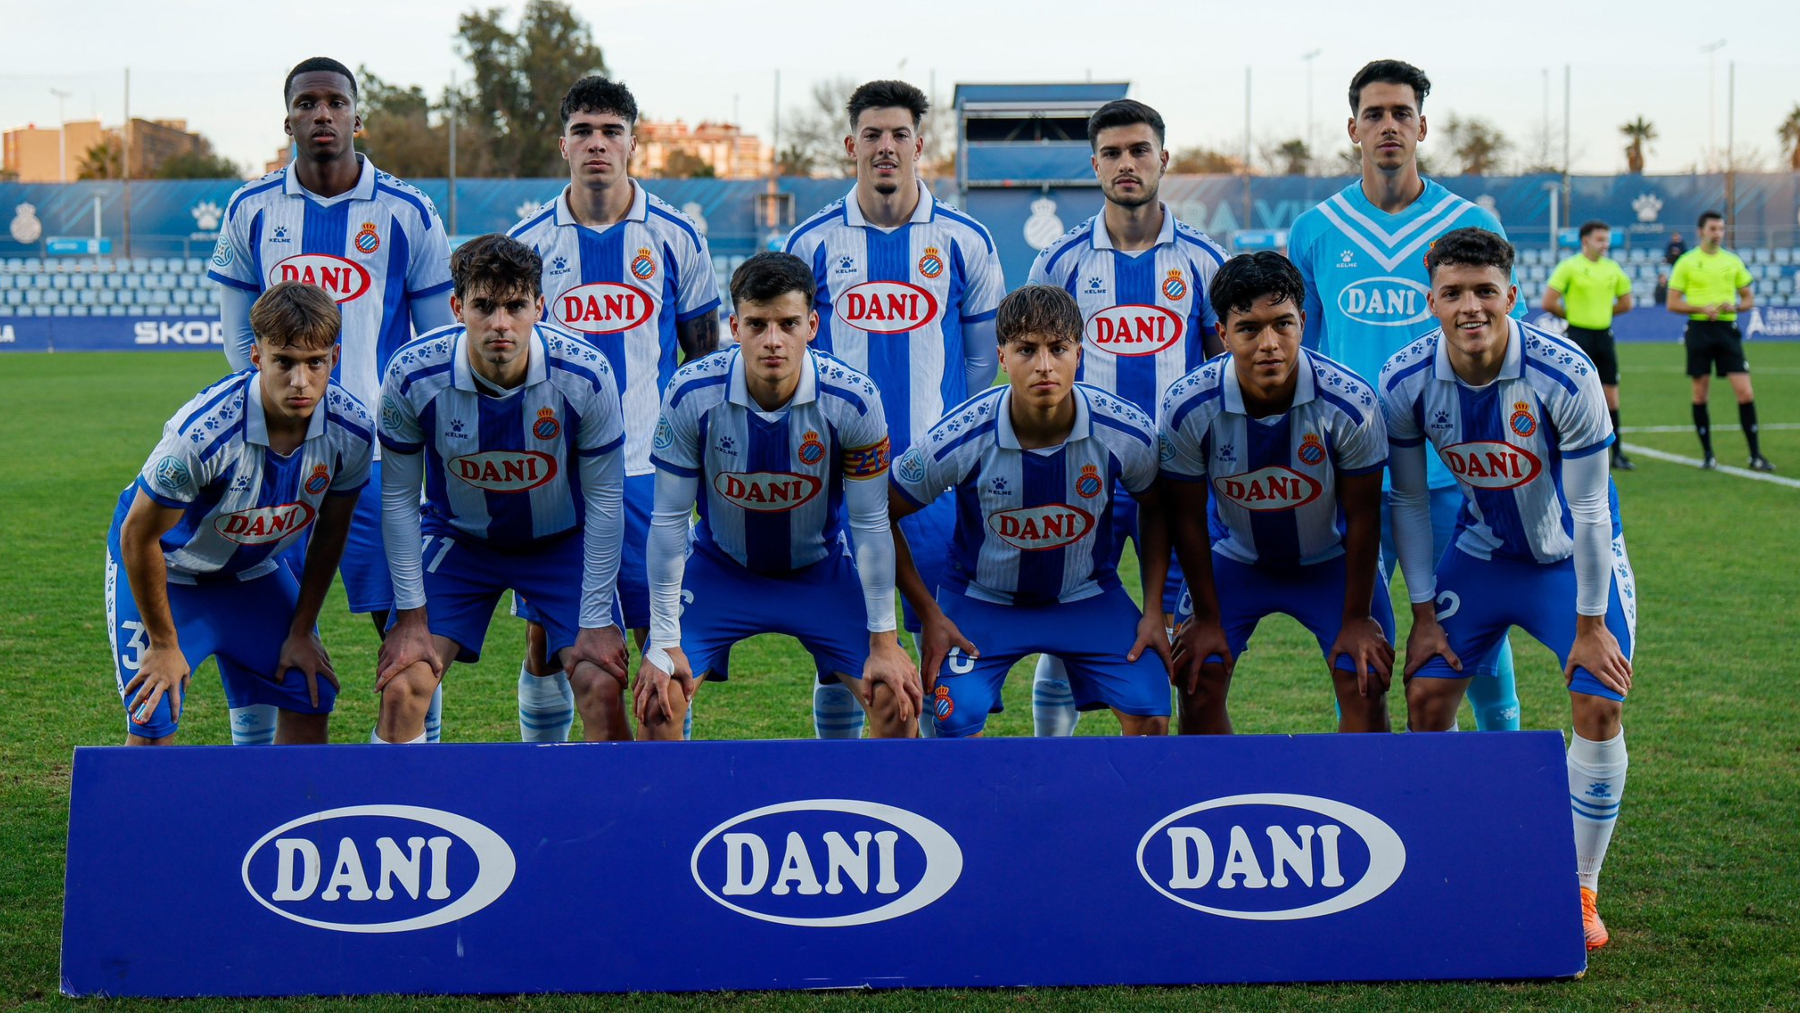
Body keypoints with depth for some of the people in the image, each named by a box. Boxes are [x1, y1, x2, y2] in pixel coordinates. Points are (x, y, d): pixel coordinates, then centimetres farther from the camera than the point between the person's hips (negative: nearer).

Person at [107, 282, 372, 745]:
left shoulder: (353, 429, -22)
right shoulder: (202, 433, -37)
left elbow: (330, 530, -2)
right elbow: (138, 537, -23)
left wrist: (301, 631, 3)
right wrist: (163, 645, -13)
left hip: (254, 567, 5)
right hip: (162, 566, -5)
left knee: (308, 703, -1)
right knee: (152, 727, -13)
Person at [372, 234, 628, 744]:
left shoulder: (586, 375, -25)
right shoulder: (412, 376, -23)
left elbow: (603, 499, -14)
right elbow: (398, 497, -10)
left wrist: (597, 621, -12)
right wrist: (411, 617, -9)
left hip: (562, 542, -1)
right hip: (457, 538, 1)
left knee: (602, 692, -14)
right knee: (401, 691, -11)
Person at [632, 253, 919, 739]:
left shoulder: (854, 400, -24)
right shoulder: (690, 394, -24)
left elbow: (871, 524, -14)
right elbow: (669, 520, -15)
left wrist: (884, 643, -12)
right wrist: (664, 642, -15)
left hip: (820, 571, 0)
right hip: (719, 569, 0)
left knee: (898, 702, -11)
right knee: (657, 701, -16)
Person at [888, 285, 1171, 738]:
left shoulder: (1127, 433, -20)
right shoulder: (959, 439, -26)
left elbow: (1155, 508, 3)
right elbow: (882, 516, -10)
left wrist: (1153, 610, -3)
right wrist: (929, 615, -10)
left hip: (1089, 597, 2)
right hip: (981, 599, -1)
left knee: (1150, 717, -14)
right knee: (955, 723, -21)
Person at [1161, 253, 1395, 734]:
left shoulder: (1351, 403, -29)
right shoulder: (1186, 408, -27)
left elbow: (1361, 516, -15)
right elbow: (1188, 518, -12)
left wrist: (1357, 618, -10)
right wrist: (1206, 617, -6)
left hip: (1332, 559, -1)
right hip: (1232, 555, 1)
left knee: (1366, 689, -10)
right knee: (1197, 685, -9)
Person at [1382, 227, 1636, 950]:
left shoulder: (1565, 376, -29)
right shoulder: (1405, 382, -19)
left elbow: (1588, 508, -20)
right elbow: (1408, 499, -5)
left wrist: (1590, 624, -15)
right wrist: (1423, 613, -4)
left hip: (1573, 556, -3)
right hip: (1482, 553, 3)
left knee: (1599, 707, -15)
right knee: (1426, 698, -4)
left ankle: (1580, 892, 2)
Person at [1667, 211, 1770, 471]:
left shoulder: (1733, 261, 9)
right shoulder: (1687, 262, 2)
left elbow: (1749, 299, 14)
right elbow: (1672, 303, -1)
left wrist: (1735, 306, -8)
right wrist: (1703, 308, -15)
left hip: (1727, 330, 1)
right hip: (1699, 330, -1)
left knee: (1746, 393, -7)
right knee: (1700, 394, 3)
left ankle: (1756, 455, -2)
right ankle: (1707, 454, 14)